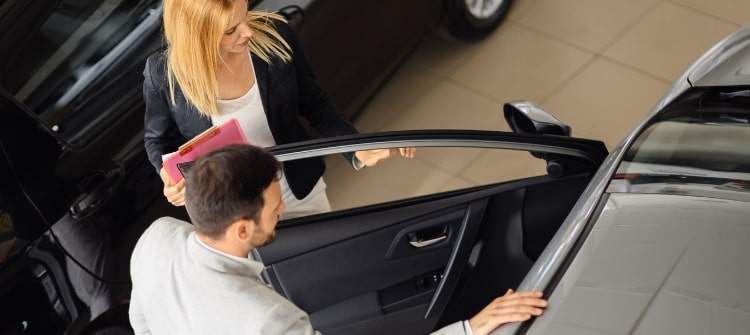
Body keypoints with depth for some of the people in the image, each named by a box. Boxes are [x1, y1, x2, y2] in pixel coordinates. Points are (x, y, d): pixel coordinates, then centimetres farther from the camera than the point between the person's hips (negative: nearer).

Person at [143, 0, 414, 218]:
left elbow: (313, 102, -5)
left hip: (300, 194, 2)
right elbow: (160, 140, -3)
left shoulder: (275, 35, -20)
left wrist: (357, 149, -19)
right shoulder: (164, 74, -23)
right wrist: (172, 179, -24)